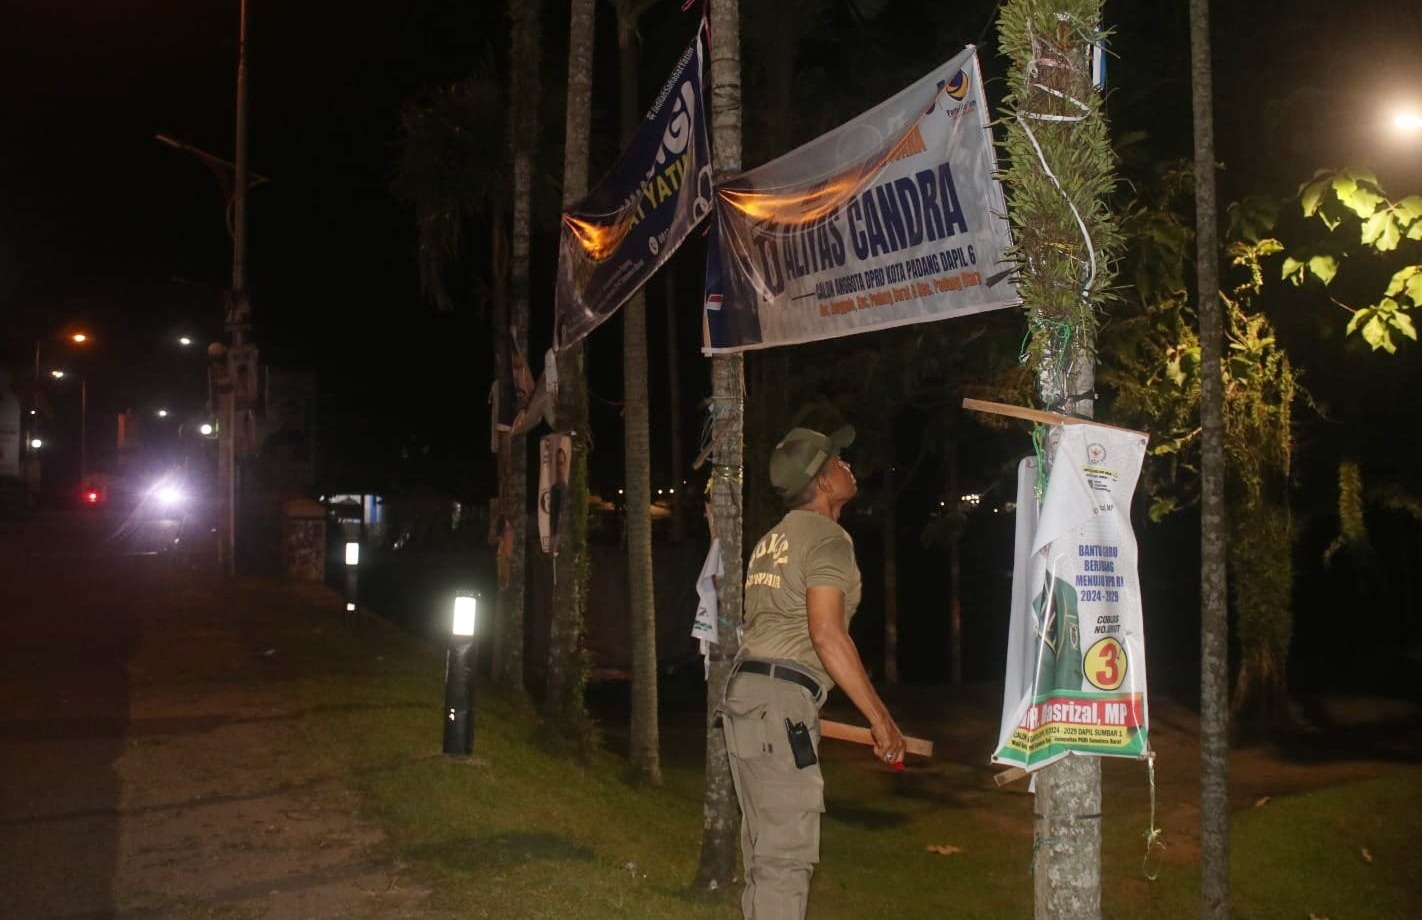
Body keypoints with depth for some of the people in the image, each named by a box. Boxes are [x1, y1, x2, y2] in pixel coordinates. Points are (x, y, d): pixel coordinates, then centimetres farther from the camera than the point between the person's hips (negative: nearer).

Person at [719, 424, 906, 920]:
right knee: (787, 854, -9)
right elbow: (826, 635, -19)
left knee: (764, 848, 14)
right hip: (783, 699, -10)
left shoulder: (770, 540, 20)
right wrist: (881, 718, -17)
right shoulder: (827, 538, -8)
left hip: (745, 690, 10)